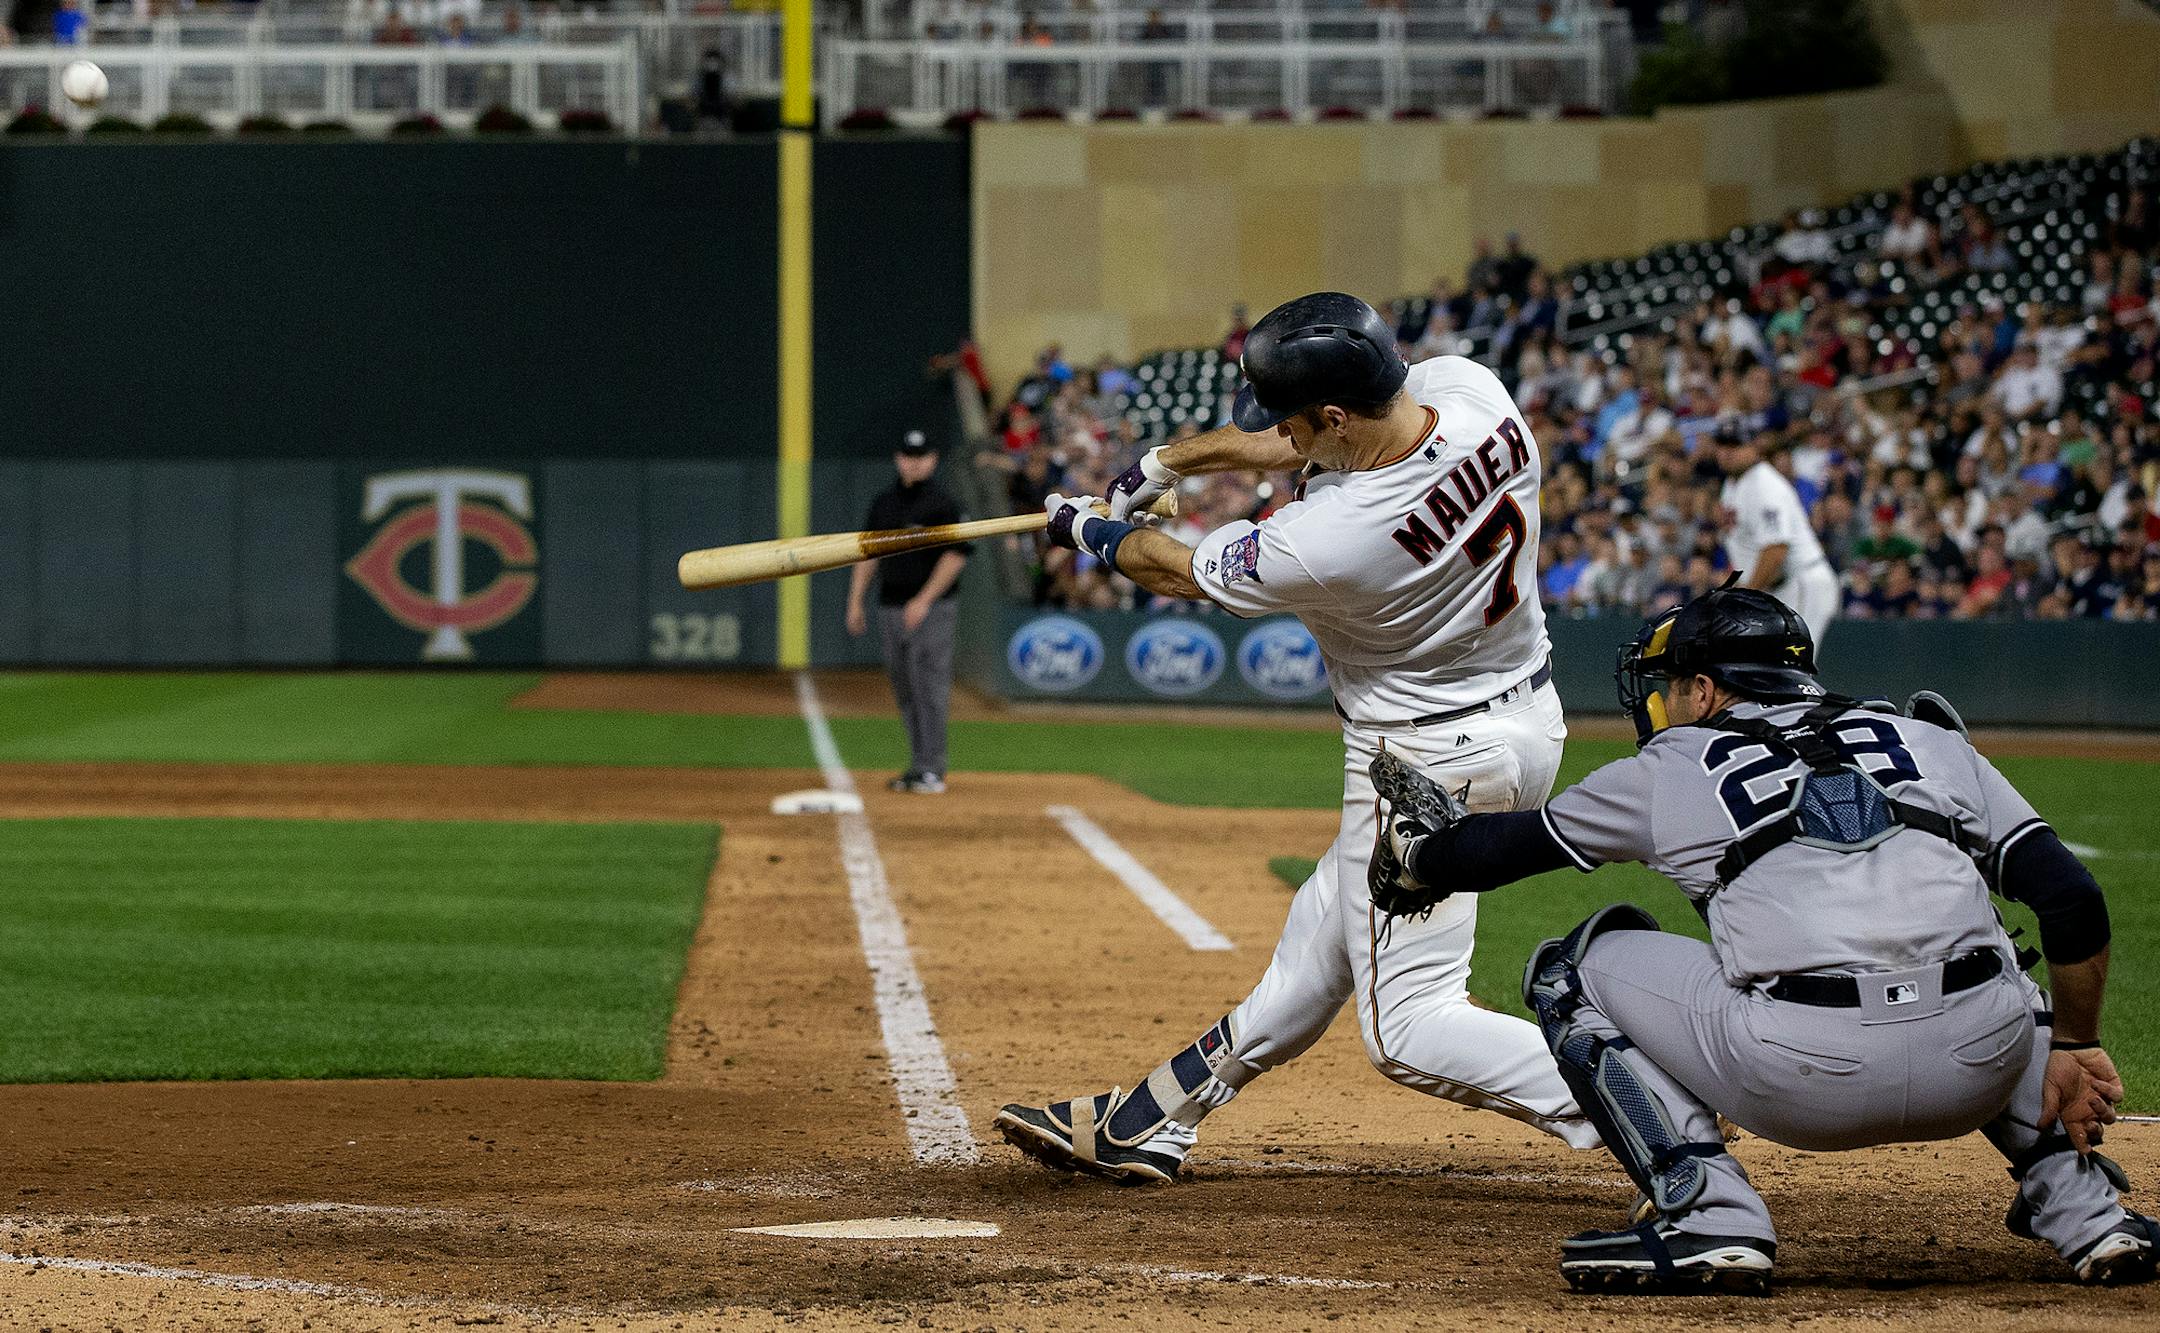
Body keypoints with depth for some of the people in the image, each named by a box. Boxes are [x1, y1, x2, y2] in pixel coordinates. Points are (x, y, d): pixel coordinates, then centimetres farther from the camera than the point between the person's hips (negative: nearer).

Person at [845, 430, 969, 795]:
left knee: (929, 687, -10)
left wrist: (924, 600, -18)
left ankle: (932, 769, -10)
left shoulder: (941, 502, -6)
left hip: (932, 610, -7)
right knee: (905, 692, 9)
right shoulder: (884, 502, 14)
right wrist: (855, 600, 12)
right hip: (891, 609, 7)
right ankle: (918, 767, 14)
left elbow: (956, 555, -12)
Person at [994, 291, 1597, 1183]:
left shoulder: (1330, 543, -32)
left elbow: (1184, 575, -10)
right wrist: (1164, 463, 17)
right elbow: (1301, 446, 7)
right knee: (1322, 940, 20)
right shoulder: (1467, 389, -14)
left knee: (1410, 1027, -3)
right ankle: (1154, 1122, 34)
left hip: (1428, 762, -10)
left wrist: (1089, 534, 10)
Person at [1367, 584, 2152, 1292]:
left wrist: (1415, 859, 52)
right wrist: (2074, 1048, 23)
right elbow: (2073, 900, 13)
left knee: (1571, 971, 20)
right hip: (1979, 1071, 4)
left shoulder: (1670, 771, 18)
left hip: (1807, 1079, -4)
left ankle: (1706, 1216, 2)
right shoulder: (1929, 743, 23)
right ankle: (2084, 1209, 22)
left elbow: (1498, 849, 32)